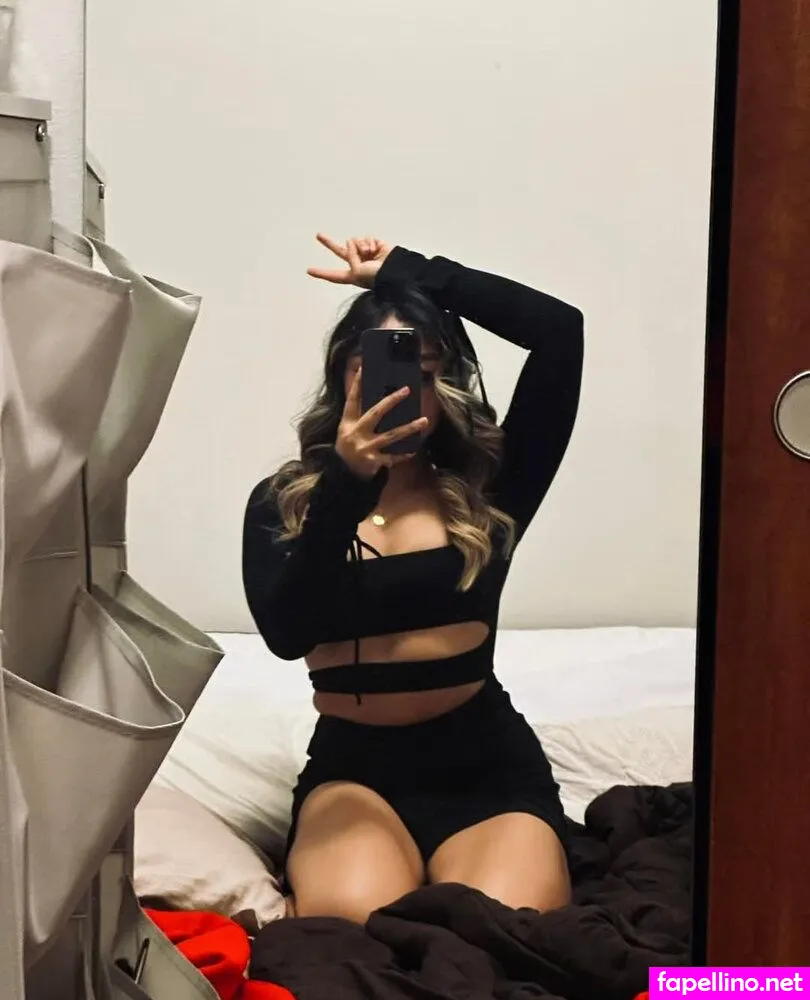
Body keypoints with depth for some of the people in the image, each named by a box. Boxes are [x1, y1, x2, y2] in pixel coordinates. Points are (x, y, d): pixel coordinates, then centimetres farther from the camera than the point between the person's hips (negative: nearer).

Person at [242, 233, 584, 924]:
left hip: (487, 765, 1)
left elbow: (561, 331, -10)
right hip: (353, 765, 0)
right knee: (353, 921, -29)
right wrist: (346, 484, -28)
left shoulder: (486, 490, -1)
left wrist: (406, 270, -5)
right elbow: (286, 634, -17)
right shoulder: (283, 502, 0)